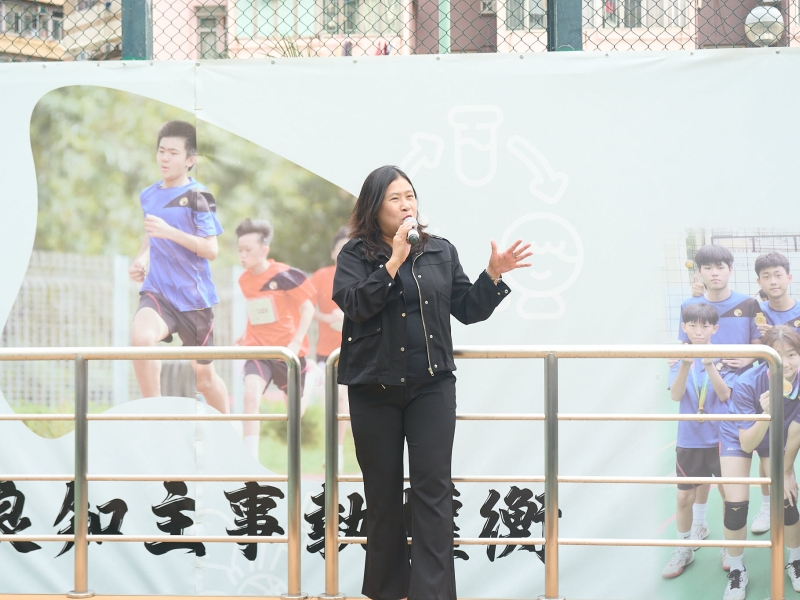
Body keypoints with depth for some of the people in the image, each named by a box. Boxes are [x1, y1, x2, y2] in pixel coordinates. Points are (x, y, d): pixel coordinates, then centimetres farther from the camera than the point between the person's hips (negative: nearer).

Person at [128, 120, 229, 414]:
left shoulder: (198, 197, -9)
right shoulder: (148, 196, 8)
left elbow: (211, 250, -16)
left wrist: (169, 232, -26)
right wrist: (141, 258, 9)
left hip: (194, 296, -3)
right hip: (157, 291, 3)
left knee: (203, 373, 10)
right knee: (141, 337, -31)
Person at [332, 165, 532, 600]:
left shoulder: (441, 251, 8)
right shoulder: (356, 254, 0)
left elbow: (467, 309, 10)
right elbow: (354, 303, -17)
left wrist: (493, 275, -5)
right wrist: (394, 261, -20)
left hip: (432, 385, 1)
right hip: (375, 388, -1)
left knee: (433, 489, -5)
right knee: (382, 491, 8)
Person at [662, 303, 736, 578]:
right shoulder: (680, 358, -2)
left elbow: (725, 394, -14)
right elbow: (675, 395, -14)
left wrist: (709, 365, -29)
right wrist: (685, 365, -31)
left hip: (721, 438, -1)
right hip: (689, 440, 1)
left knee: (728, 494, 5)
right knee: (684, 497, 6)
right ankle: (683, 550, 22)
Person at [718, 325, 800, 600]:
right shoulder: (747, 384, -38)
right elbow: (746, 444, -33)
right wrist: (766, 414, -49)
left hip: (776, 439, 2)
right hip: (738, 437, -2)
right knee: (736, 505, -7)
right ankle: (736, 572, 15)